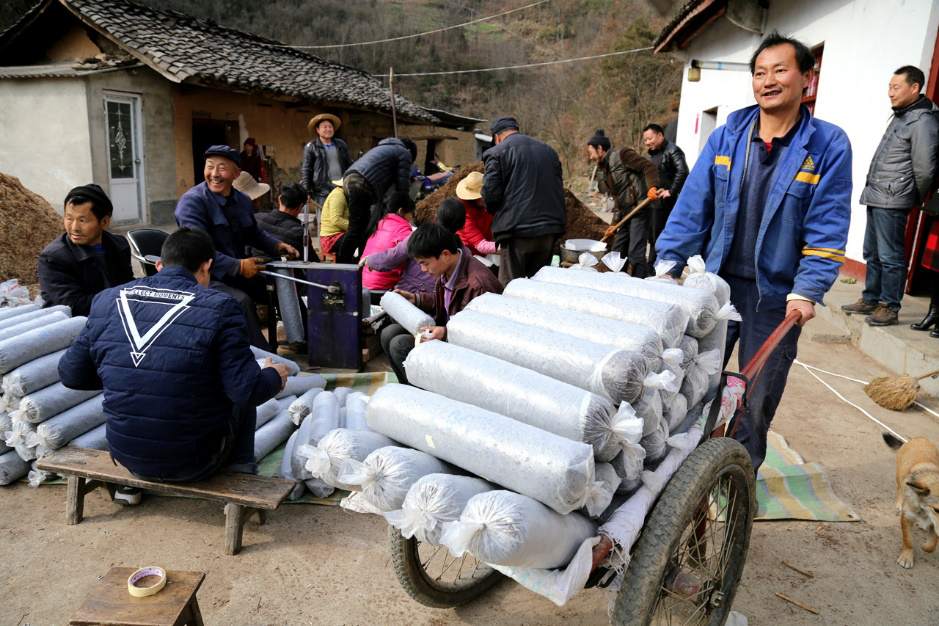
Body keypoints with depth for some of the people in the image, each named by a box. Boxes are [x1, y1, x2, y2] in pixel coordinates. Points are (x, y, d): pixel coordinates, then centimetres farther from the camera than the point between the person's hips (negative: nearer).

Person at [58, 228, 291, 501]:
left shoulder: (107, 300, -3)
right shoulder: (219, 307, -17)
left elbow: (70, 374, 6)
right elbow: (246, 390, -19)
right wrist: (274, 377, 2)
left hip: (127, 457, 4)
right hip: (192, 464, -4)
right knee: (240, 397, 21)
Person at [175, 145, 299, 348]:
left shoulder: (242, 201, 10)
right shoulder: (192, 201, -13)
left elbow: (255, 234, 28)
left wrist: (278, 246, 11)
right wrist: (238, 267, -29)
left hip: (238, 273, 8)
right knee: (241, 300, -32)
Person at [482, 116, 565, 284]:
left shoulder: (496, 153, -3)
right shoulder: (548, 150, 16)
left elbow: (490, 193, -10)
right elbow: (559, 188, 16)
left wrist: (497, 213, 10)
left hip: (517, 232, -6)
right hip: (550, 230, 6)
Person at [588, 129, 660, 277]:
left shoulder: (622, 155, -7)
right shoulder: (603, 170, 17)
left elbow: (648, 166, -12)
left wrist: (652, 186, -28)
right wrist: (614, 223, 10)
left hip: (639, 210, -9)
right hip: (624, 213, 9)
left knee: (636, 253, -12)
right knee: (617, 252, 14)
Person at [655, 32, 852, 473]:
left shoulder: (829, 145, -6)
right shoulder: (727, 136, 0)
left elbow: (827, 229, -9)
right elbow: (692, 206, 0)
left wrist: (807, 291, -17)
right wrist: (669, 263, -6)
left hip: (776, 295, -2)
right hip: (716, 282, 2)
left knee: (756, 399, 11)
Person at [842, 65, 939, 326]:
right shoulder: (900, 116, 16)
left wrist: (915, 199, 1)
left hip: (892, 201, -9)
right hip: (876, 197, 9)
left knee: (890, 256, -4)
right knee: (872, 253, 15)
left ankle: (890, 308, 3)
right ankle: (870, 300, 25)